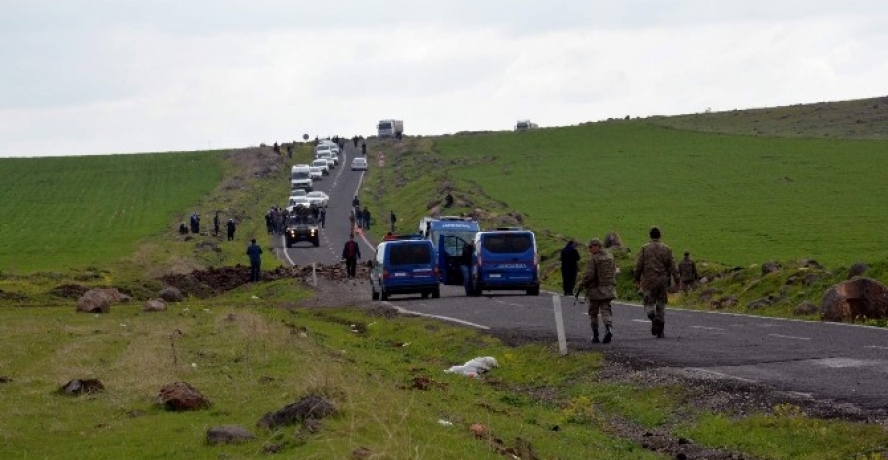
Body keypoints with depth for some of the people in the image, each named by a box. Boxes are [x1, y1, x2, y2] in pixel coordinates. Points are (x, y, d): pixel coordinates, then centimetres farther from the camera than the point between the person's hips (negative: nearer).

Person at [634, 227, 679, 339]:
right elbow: (672, 266, 0)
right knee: (661, 305, 11)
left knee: (649, 304, 8)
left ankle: (652, 316, -26)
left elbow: (638, 265, -2)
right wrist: (677, 281, 4)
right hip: (662, 281, 2)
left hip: (649, 282, -2)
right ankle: (660, 332, 11)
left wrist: (637, 279, 9)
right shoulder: (666, 249, 1)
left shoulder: (644, 248, -3)